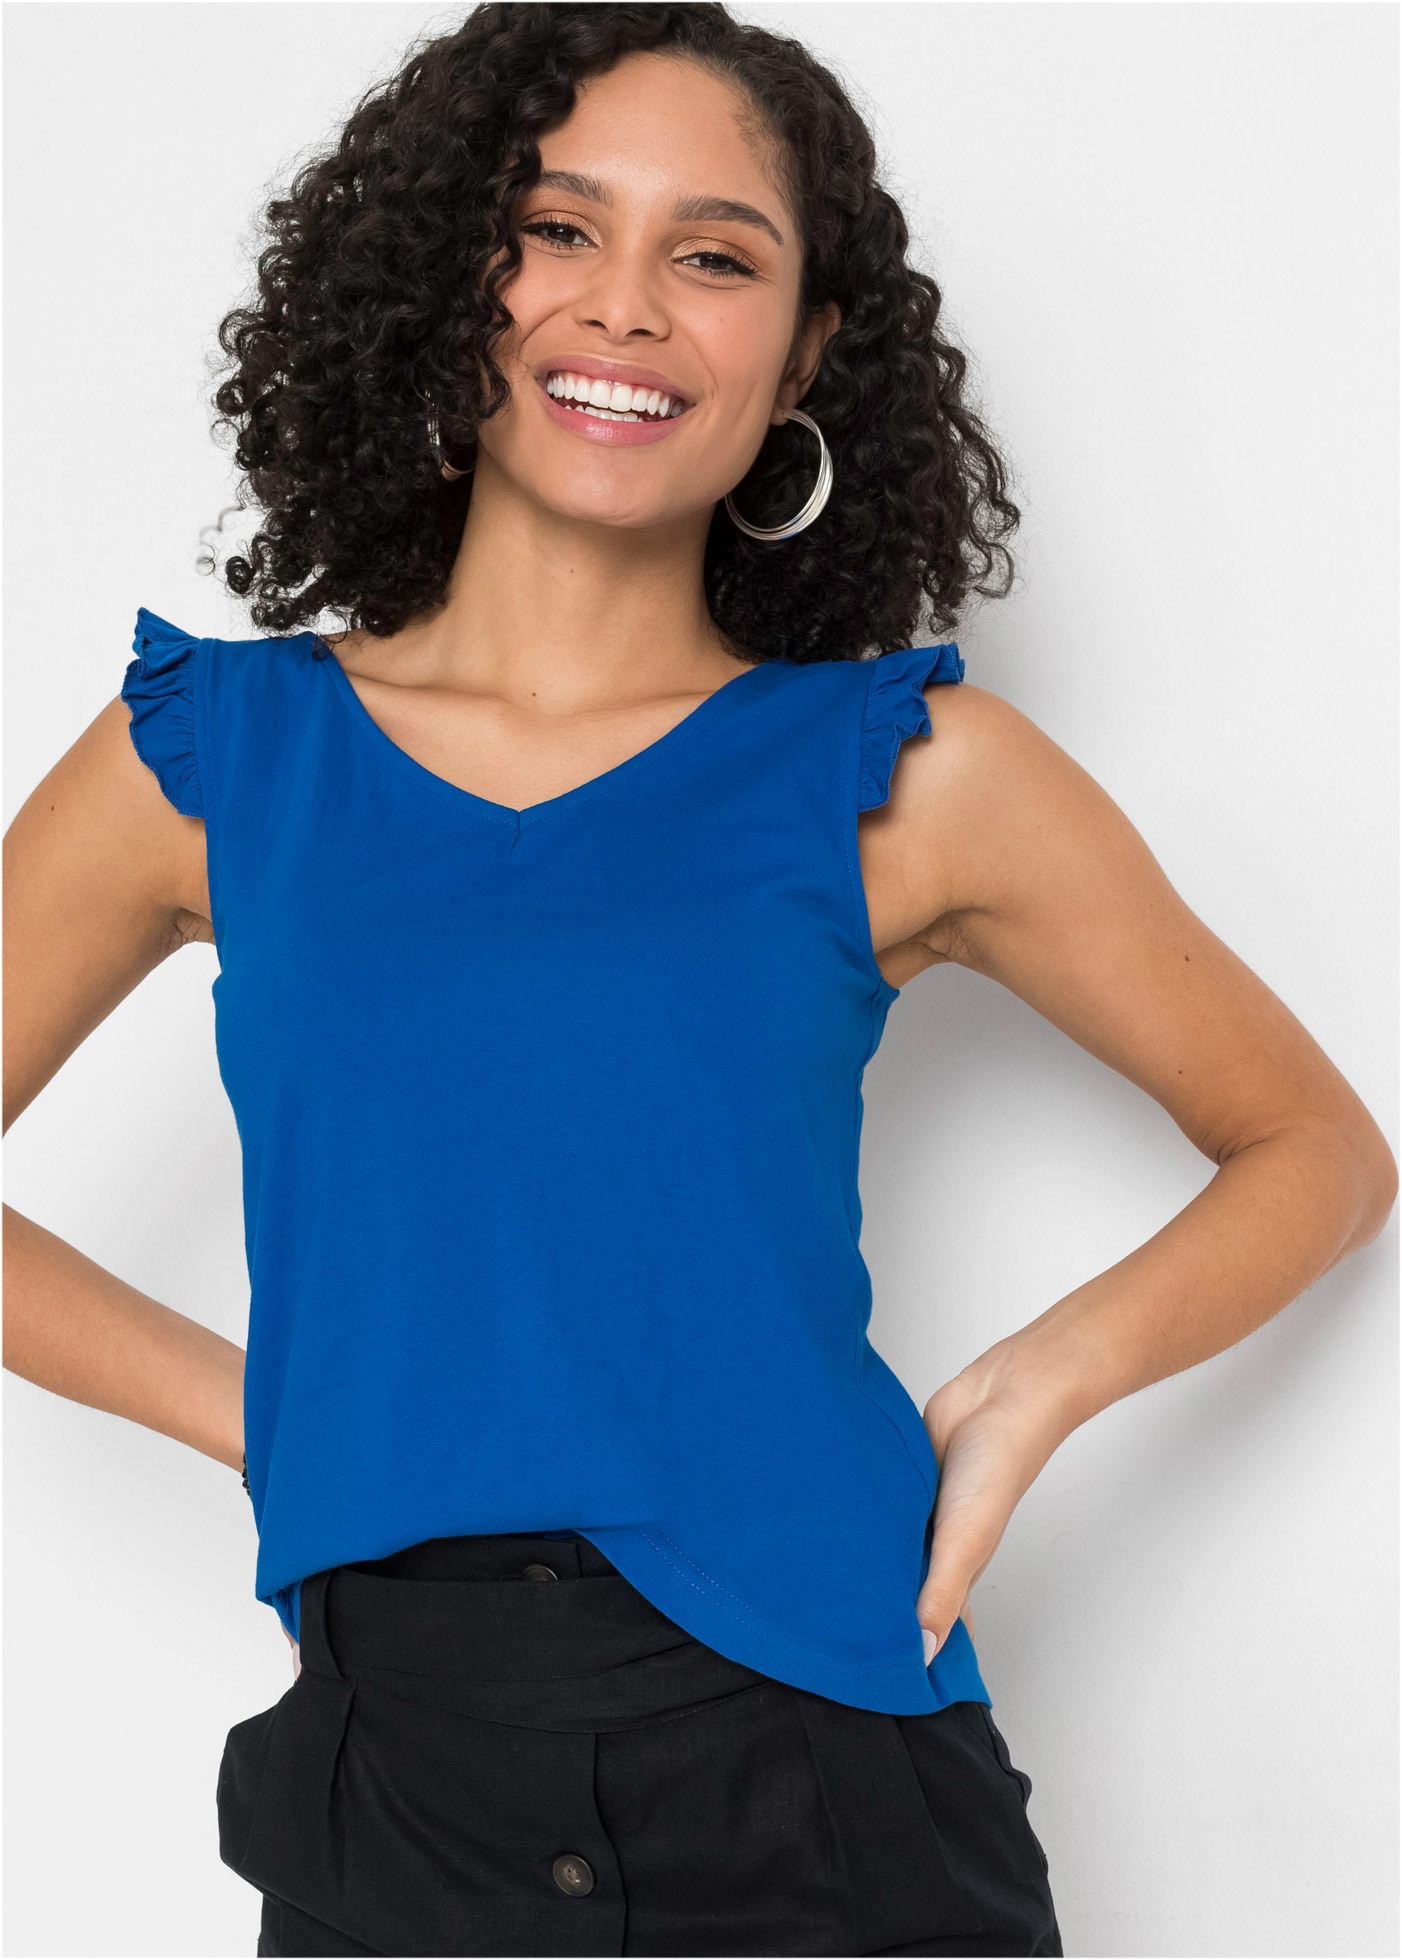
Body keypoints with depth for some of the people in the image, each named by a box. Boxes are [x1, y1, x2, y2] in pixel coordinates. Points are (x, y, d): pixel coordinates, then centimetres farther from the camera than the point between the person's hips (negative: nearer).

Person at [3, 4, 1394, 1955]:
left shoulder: (907, 774, -1)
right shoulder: (212, 760, 2)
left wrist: (1049, 1375, -7)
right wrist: (248, 1409, 0)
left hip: (818, 1789, -1)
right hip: (394, 1781, 1)